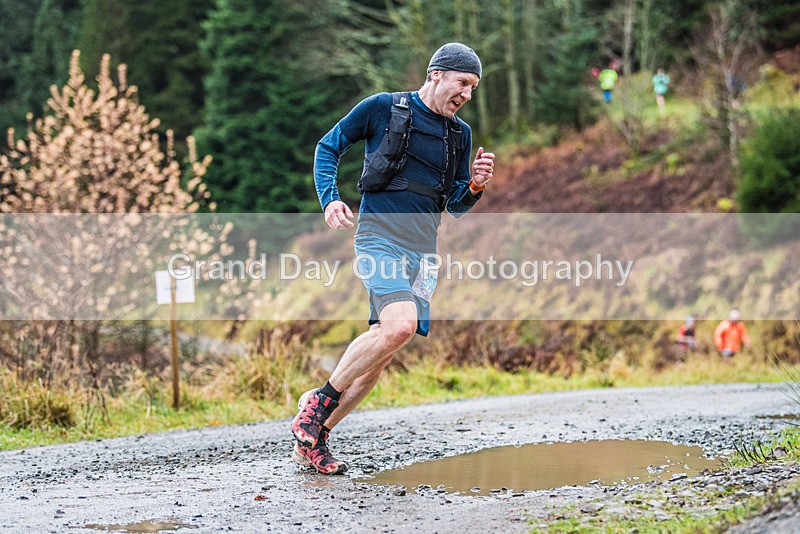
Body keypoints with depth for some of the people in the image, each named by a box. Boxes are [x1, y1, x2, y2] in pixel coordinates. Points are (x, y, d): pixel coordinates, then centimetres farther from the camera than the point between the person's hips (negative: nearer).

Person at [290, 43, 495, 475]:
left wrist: (475, 186, -3)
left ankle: (312, 438, 13)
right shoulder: (382, 108, -1)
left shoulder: (460, 134, 15)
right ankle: (319, 401, -10)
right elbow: (329, 147, 7)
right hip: (379, 238, -6)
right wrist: (329, 199, -8)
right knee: (400, 325, -28)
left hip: (423, 249, 6)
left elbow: (455, 207, 19)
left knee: (381, 350, 2)